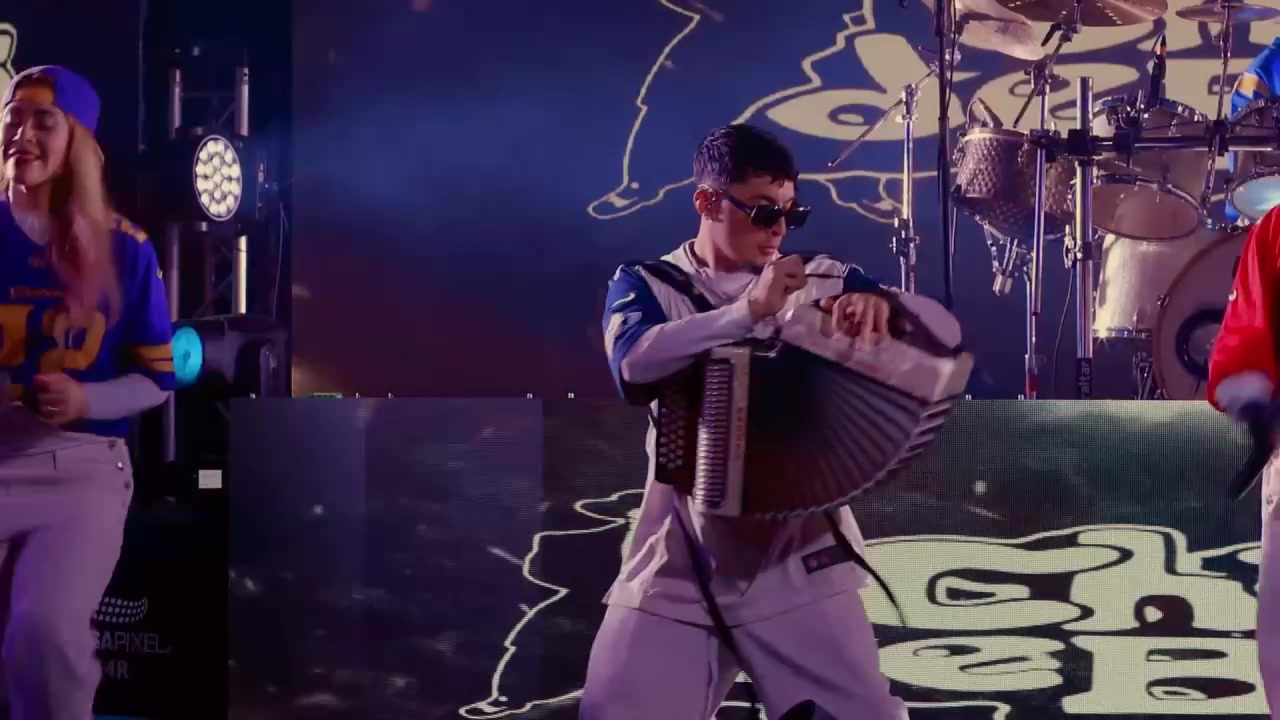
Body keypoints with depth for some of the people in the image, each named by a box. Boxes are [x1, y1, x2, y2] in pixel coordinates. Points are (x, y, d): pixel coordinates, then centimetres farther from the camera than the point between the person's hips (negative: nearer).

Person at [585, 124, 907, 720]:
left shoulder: (821, 282, 7)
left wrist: (880, 304, -20)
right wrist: (749, 311, -28)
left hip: (798, 564, 1)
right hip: (677, 566, -1)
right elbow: (635, 362, -17)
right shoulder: (645, 285, 4)